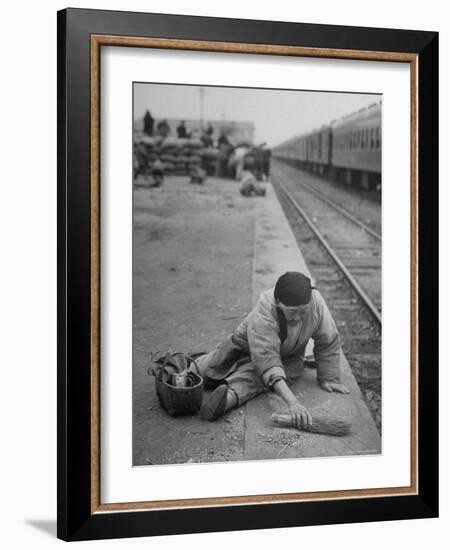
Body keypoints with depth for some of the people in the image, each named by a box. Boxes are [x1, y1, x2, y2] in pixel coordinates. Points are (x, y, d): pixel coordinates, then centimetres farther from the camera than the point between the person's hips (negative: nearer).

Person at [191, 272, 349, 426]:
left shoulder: (316, 302, -32)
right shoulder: (262, 316, -42)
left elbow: (328, 342, -17)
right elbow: (266, 360, -50)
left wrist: (329, 379, -13)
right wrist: (292, 402, -59)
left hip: (288, 357, 1)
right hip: (247, 347, -1)